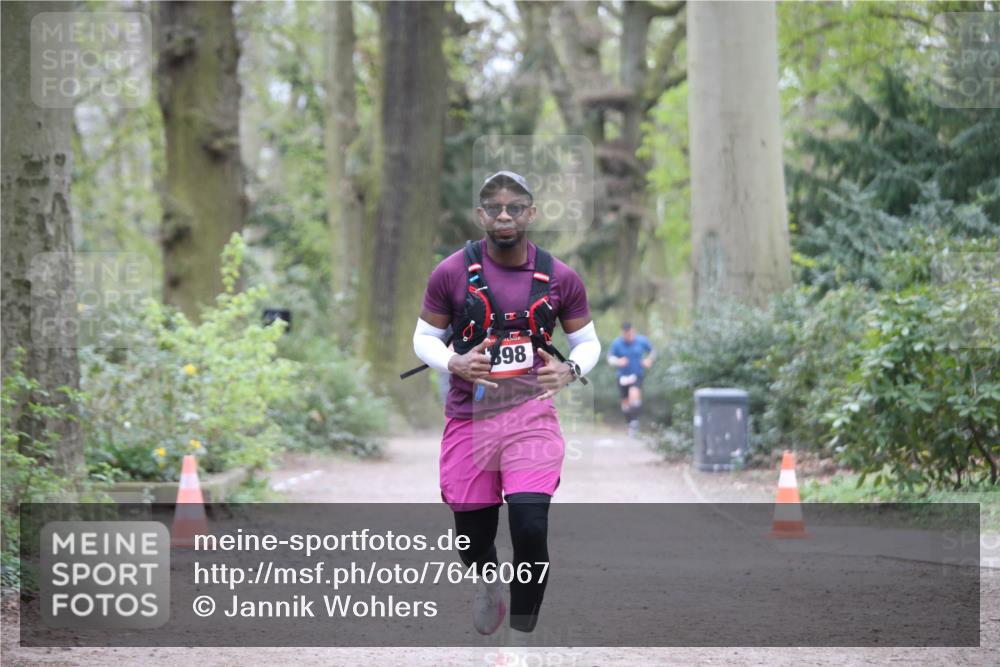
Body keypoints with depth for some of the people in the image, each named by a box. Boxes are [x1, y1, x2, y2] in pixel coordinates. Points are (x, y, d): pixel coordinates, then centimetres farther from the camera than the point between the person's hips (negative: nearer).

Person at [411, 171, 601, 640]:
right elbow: (424, 338, 5)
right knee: (473, 537, 8)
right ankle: (487, 583, 47)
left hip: (531, 414, -1)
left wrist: (570, 370, -11)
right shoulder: (452, 273, -2)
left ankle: (521, 637, -1)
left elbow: (588, 341, 11)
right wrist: (455, 363, -16)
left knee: (530, 529, -18)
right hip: (468, 419, 1)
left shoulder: (560, 278, 1)